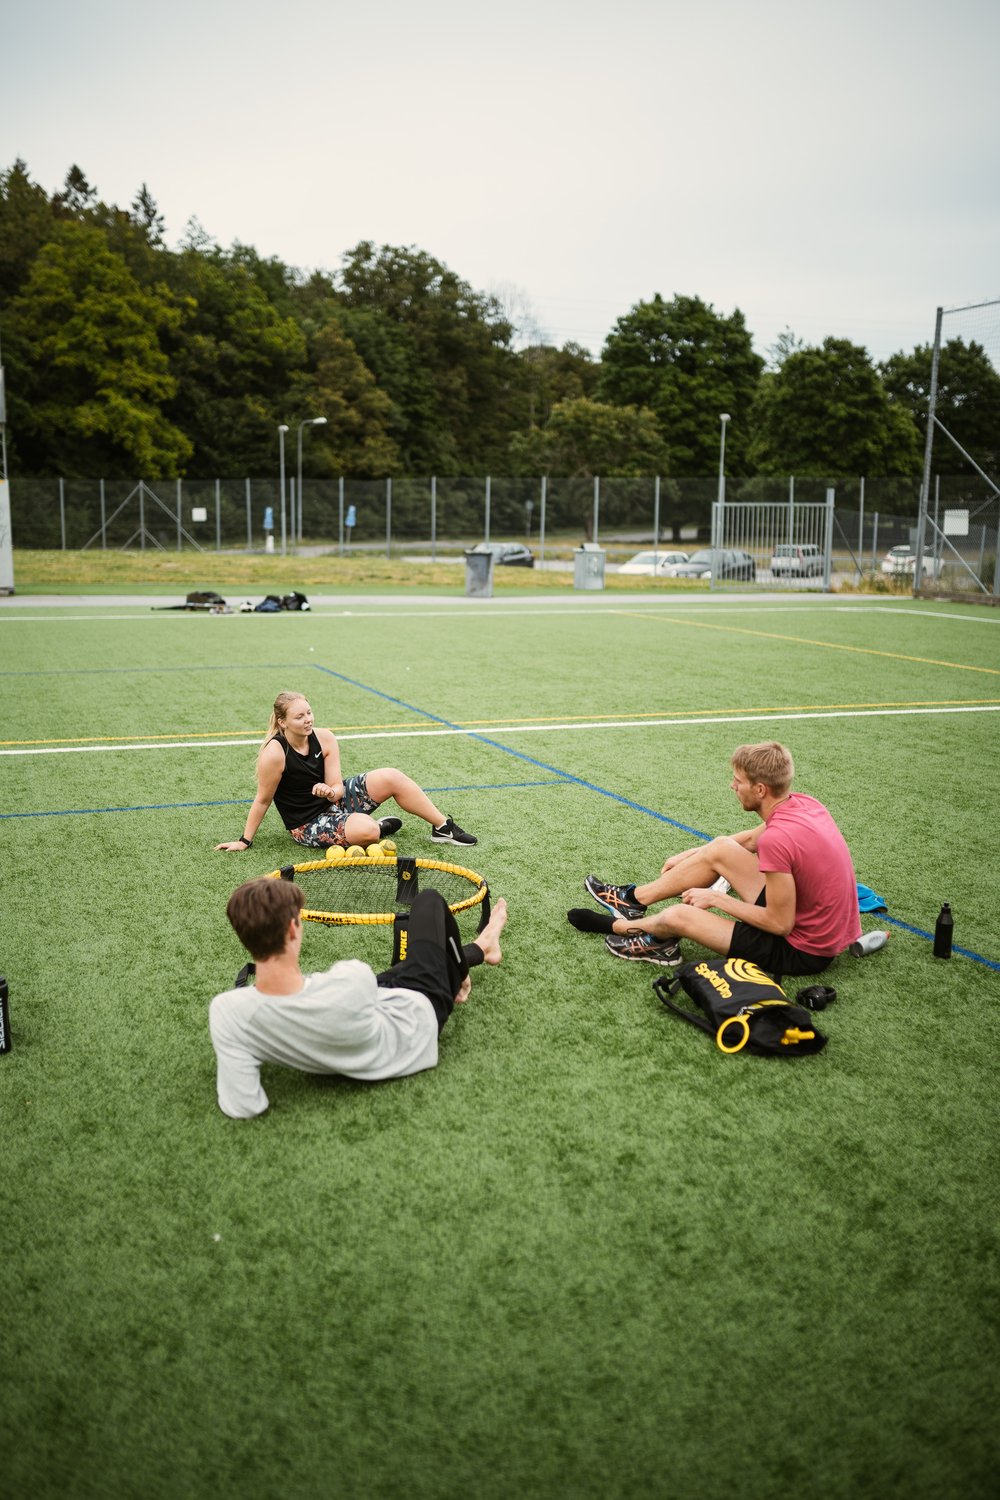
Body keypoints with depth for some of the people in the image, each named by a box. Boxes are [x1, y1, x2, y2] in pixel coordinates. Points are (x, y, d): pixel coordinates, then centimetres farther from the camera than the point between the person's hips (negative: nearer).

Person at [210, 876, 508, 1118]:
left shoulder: (226, 1011, -36)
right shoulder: (352, 981, -44)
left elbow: (242, 1107, -29)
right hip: (419, 1013, -3)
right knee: (429, 900, 19)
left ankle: (476, 951, 58)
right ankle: (481, 948, 51)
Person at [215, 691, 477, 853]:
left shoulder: (324, 738, -10)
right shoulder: (274, 754, -25)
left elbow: (337, 786, -9)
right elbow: (262, 800, -14)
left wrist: (331, 792, -33)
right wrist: (245, 840, -9)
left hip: (334, 799, 6)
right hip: (309, 823, -6)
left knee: (391, 777, -12)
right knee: (367, 831, -34)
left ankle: (442, 827, 1)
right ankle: (378, 828, 5)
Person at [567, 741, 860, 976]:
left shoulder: (777, 837, -31)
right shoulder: (801, 802, -4)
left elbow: (780, 924, -24)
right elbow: (751, 839, 16)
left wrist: (716, 898, -12)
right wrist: (688, 856, 20)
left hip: (802, 951, -8)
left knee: (678, 917, -8)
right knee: (720, 849, 7)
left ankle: (617, 926, 25)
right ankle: (635, 898, 21)